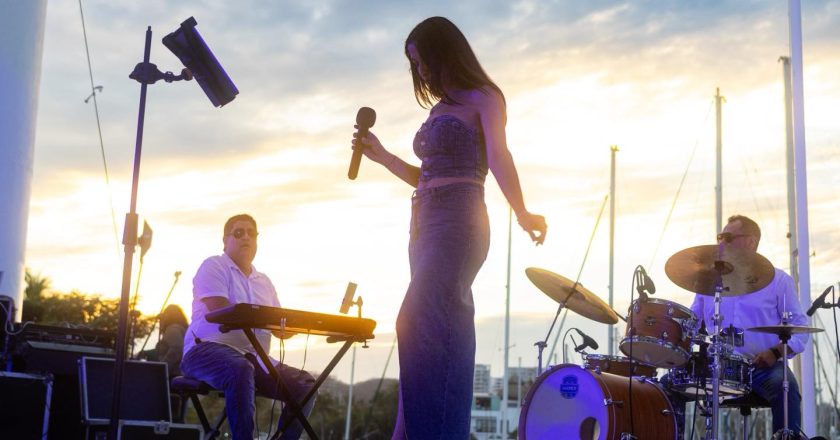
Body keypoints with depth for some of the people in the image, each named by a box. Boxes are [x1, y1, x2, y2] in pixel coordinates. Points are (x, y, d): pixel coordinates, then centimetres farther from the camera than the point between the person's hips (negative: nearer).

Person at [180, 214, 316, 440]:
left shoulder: (264, 281, 21)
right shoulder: (214, 267, 2)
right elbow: (221, 311, -15)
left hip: (253, 357, 7)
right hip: (207, 349, -6)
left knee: (305, 384, -12)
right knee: (241, 369, -40)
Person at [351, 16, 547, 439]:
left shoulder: (482, 98, 1)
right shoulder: (439, 110, 24)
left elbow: (498, 158, -15)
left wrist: (521, 212, -29)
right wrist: (381, 156, 21)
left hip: (459, 221, -9)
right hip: (426, 224, 9)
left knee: (420, 324, -21)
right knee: (441, 332, 4)